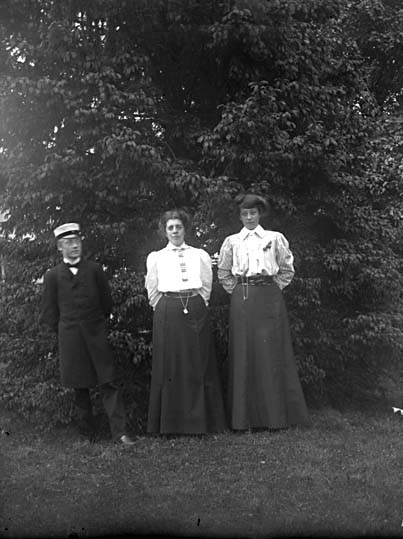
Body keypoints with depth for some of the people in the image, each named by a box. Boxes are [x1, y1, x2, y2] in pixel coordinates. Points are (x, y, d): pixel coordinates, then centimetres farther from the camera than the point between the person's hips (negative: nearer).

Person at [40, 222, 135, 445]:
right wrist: (65, 331, 8)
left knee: (108, 384, -4)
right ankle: (86, 430, 22)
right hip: (69, 339, 0)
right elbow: (49, 313, 7)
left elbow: (107, 302, 9)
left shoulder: (95, 269, 3)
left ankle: (119, 432, -2)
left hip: (97, 335, 0)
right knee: (79, 387, 9)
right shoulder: (53, 276, 2)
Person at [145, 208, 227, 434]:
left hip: (196, 311, 1)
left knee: (199, 366, 3)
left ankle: (200, 420, 13)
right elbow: (152, 291, 10)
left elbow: (207, 286, 10)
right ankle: (171, 423, 11)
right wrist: (167, 311, 7)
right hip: (168, 312, -1)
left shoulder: (200, 255, 11)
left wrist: (195, 306, 4)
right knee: (169, 367, 1)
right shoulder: (156, 257, 10)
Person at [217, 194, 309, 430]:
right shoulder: (231, 241, 11)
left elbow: (287, 269, 12)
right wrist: (238, 291, 8)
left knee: (271, 352, -3)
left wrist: (274, 288, 3)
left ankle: (276, 414, 5)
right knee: (244, 353, 0)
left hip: (269, 298, -1)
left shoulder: (275, 238, 8)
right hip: (242, 301, 1)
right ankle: (246, 415, 6)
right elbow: (223, 273, 17)